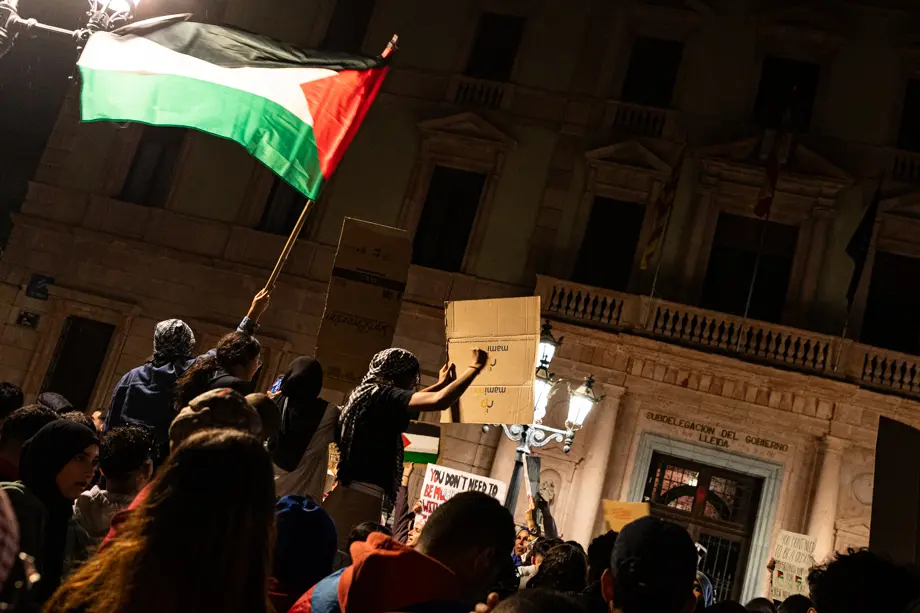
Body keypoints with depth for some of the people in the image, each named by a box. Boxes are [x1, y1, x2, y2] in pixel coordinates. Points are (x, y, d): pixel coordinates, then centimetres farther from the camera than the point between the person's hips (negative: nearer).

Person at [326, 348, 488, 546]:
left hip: (348, 495, 9)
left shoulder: (365, 394, 15)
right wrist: (475, 367, -13)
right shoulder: (385, 395, -12)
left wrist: (439, 385, 40)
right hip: (362, 500, -9)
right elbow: (439, 401, -25)